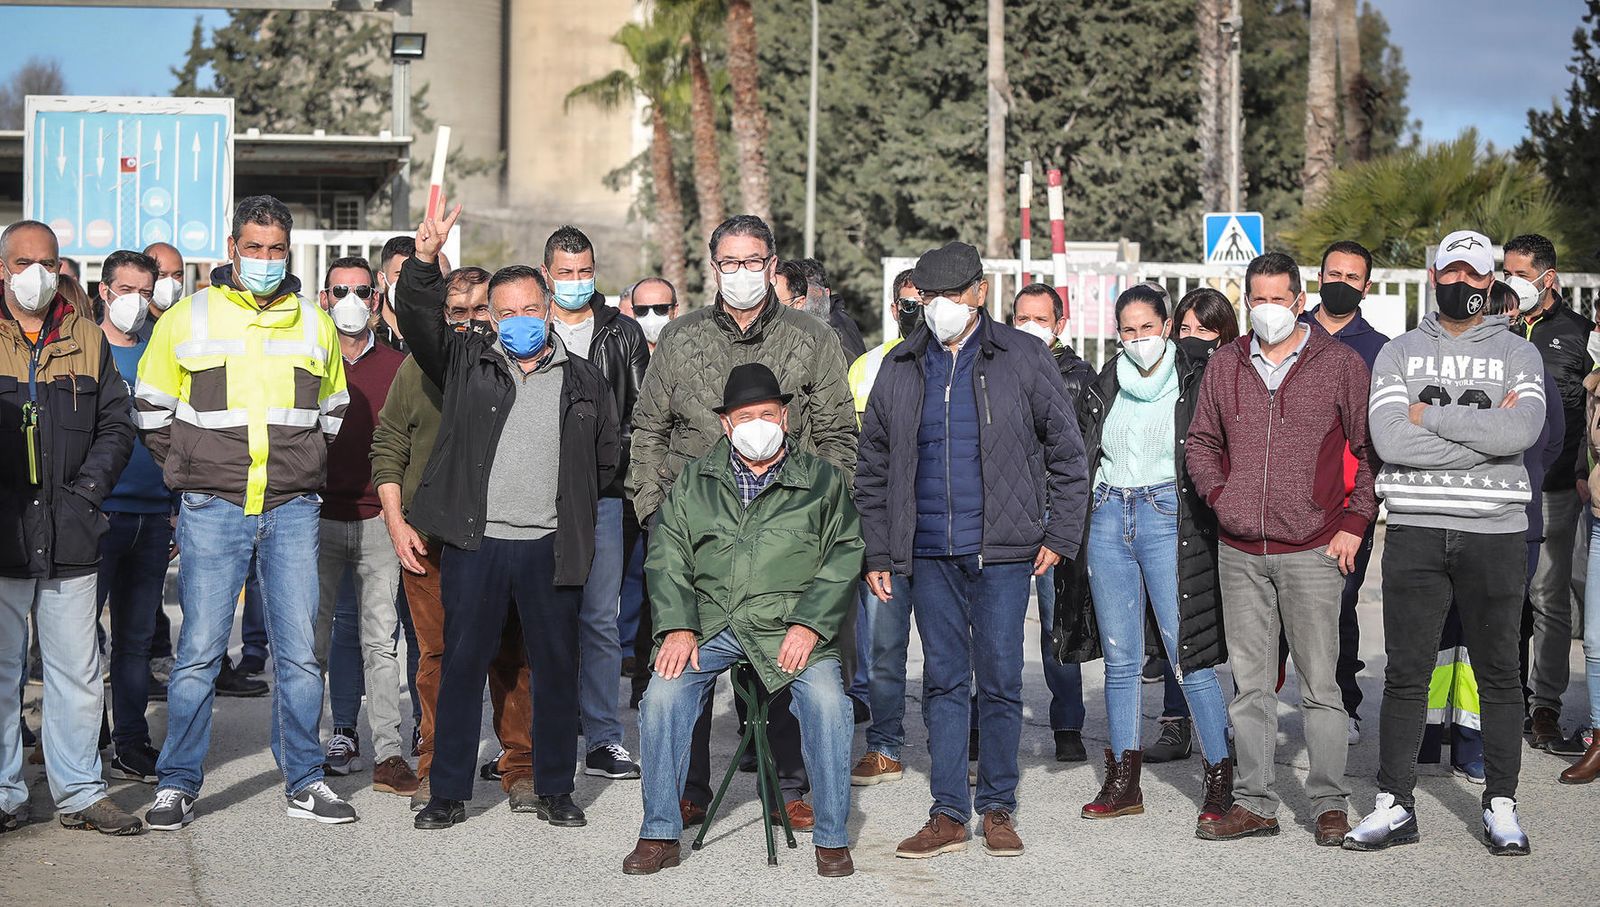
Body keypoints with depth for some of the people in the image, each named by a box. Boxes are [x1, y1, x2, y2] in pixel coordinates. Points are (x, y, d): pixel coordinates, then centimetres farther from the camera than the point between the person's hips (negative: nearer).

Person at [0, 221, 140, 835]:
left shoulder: (88, 341, 12)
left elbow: (116, 426, 11)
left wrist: (84, 491, -1)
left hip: (69, 535, 2)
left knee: (78, 673, 5)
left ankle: (80, 792, 14)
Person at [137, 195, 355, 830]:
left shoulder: (315, 325, 10)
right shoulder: (187, 319, 2)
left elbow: (332, 410, 23)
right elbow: (151, 409, 10)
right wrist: (188, 470, 5)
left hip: (293, 510, 2)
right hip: (212, 511, -2)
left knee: (299, 651, 4)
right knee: (199, 651, -2)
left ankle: (304, 782, 14)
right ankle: (178, 783, 9)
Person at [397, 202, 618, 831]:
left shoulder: (583, 381, 10)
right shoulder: (467, 364, 8)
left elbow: (606, 458, 19)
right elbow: (418, 320, -7)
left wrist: (569, 506, 11)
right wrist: (424, 260, -22)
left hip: (551, 548, 1)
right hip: (474, 543, -1)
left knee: (556, 670, 7)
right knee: (461, 667, 3)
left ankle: (555, 790, 19)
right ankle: (448, 794, 12)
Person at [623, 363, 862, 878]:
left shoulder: (822, 481, 10)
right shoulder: (693, 482, 15)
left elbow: (843, 558, 3)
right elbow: (668, 557, 9)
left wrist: (809, 624, -10)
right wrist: (677, 627, -5)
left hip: (792, 626, -2)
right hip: (709, 625, 2)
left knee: (826, 700, -26)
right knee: (662, 696, -20)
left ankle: (832, 839, -9)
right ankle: (660, 836, -4)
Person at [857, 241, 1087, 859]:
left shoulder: (1023, 358, 2)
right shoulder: (900, 369, 10)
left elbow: (1066, 452, 4)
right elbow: (873, 469, 13)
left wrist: (1060, 535, -1)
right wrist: (877, 552, 7)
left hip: (1002, 550, -2)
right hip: (928, 553, 3)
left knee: (1000, 679, 1)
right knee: (943, 679, 5)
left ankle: (998, 810, 14)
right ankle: (948, 814, 11)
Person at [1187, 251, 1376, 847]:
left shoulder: (1340, 363, 1)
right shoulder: (1224, 365, 10)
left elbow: (1368, 449, 3)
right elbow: (1201, 442, 20)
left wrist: (1354, 522, -5)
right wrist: (1217, 494, 3)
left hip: (1312, 550, -3)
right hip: (1239, 551, 4)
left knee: (1319, 681, -1)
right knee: (1250, 681, 8)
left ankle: (1330, 803, 9)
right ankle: (1253, 803, 15)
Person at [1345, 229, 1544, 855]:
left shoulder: (1518, 354, 7)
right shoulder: (1398, 353, 8)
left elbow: (1520, 432, -14)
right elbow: (1389, 441, -9)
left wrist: (1429, 415, -10)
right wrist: (1483, 433, -11)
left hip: (1495, 532, 0)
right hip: (1415, 530, 0)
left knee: (1498, 673, 7)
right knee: (1405, 673, 4)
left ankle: (1501, 805, 17)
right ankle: (1395, 804, 12)